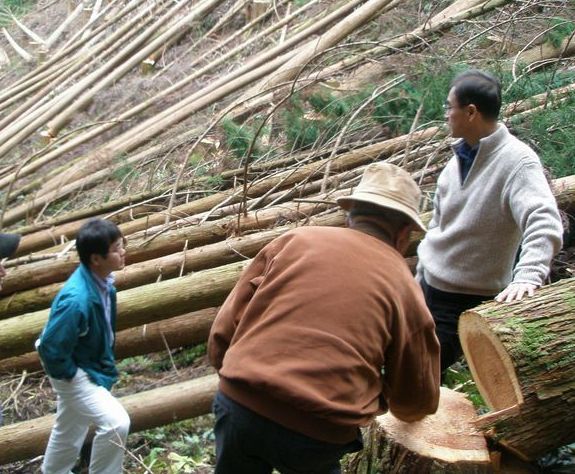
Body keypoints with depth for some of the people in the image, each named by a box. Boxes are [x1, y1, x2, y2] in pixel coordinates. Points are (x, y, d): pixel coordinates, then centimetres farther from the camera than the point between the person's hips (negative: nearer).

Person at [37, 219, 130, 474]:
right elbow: (51, 348, -30)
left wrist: (105, 360, 15)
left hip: (91, 366, 9)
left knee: (69, 431, 26)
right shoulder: (77, 300, -37)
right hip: (75, 374, -9)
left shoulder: (101, 280, -10)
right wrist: (71, 374, -15)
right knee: (116, 423, -18)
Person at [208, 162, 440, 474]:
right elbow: (417, 402, 17)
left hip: (239, 405, 2)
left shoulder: (295, 239, 10)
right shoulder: (404, 287, 7)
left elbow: (225, 329, 9)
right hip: (320, 432, -1)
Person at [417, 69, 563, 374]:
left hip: (468, 302, -8)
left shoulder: (517, 161, -18)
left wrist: (528, 277, -46)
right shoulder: (460, 157, 6)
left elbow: (545, 223, -31)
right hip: (429, 288, 8)